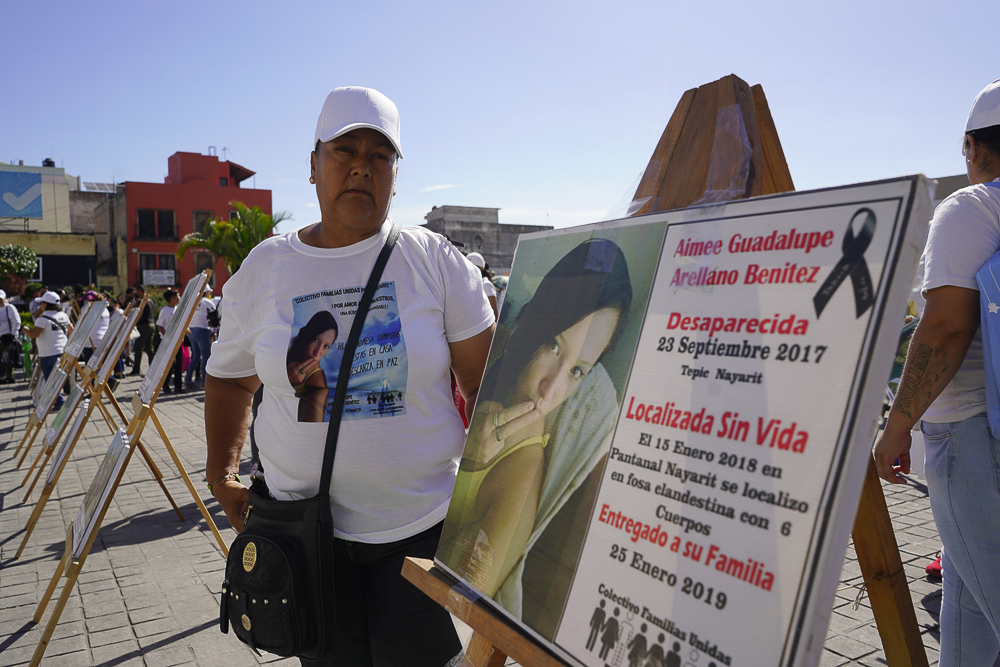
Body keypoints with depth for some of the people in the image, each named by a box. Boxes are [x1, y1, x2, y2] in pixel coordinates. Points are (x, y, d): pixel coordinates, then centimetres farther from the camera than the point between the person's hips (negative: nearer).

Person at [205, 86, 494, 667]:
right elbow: (230, 379, 14)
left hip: (423, 526, -1)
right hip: (307, 531, 2)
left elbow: (489, 384, -3)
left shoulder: (435, 260, -5)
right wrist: (222, 473, 9)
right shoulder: (263, 268, 1)